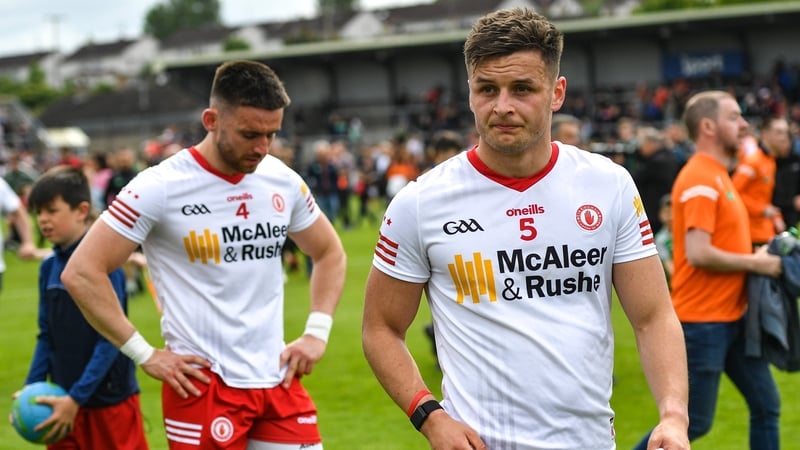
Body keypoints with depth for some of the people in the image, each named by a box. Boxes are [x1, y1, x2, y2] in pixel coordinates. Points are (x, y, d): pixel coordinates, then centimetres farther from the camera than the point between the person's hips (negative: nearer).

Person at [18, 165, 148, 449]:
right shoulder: (49, 267, 5)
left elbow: (110, 340, -17)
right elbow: (47, 337, 11)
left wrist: (76, 398, -20)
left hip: (110, 400, -6)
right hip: (66, 398, 6)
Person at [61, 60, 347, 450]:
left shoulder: (283, 181, 5)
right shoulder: (161, 187, -11)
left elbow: (329, 253, 21)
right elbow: (82, 273, -11)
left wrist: (317, 332, 7)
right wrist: (145, 355, -12)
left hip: (278, 379, 5)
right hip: (203, 385, -5)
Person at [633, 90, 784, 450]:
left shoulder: (718, 175, 13)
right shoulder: (699, 179, -17)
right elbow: (698, 253, -25)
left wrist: (758, 257, 5)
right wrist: (756, 263, -14)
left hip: (733, 316, 10)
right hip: (704, 321, -9)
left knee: (766, 406, 9)